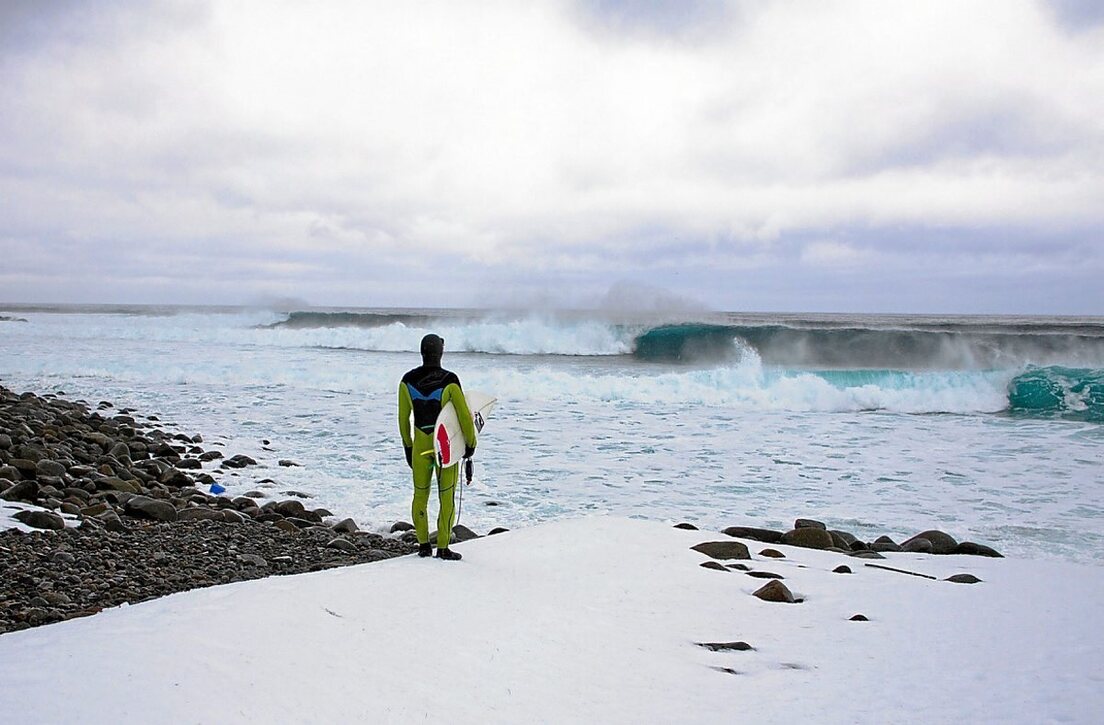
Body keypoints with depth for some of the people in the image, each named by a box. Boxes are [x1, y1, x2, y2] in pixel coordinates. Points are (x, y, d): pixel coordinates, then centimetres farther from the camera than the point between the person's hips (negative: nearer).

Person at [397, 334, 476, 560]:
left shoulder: (407, 381, -6)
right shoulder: (449, 381, -18)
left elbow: (403, 418, 3)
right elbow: (464, 415, -14)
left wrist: (407, 446, 15)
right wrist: (470, 443, 1)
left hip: (420, 445, 3)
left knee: (420, 494, 15)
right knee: (446, 497, 6)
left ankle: (423, 544, 19)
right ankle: (443, 548, 8)